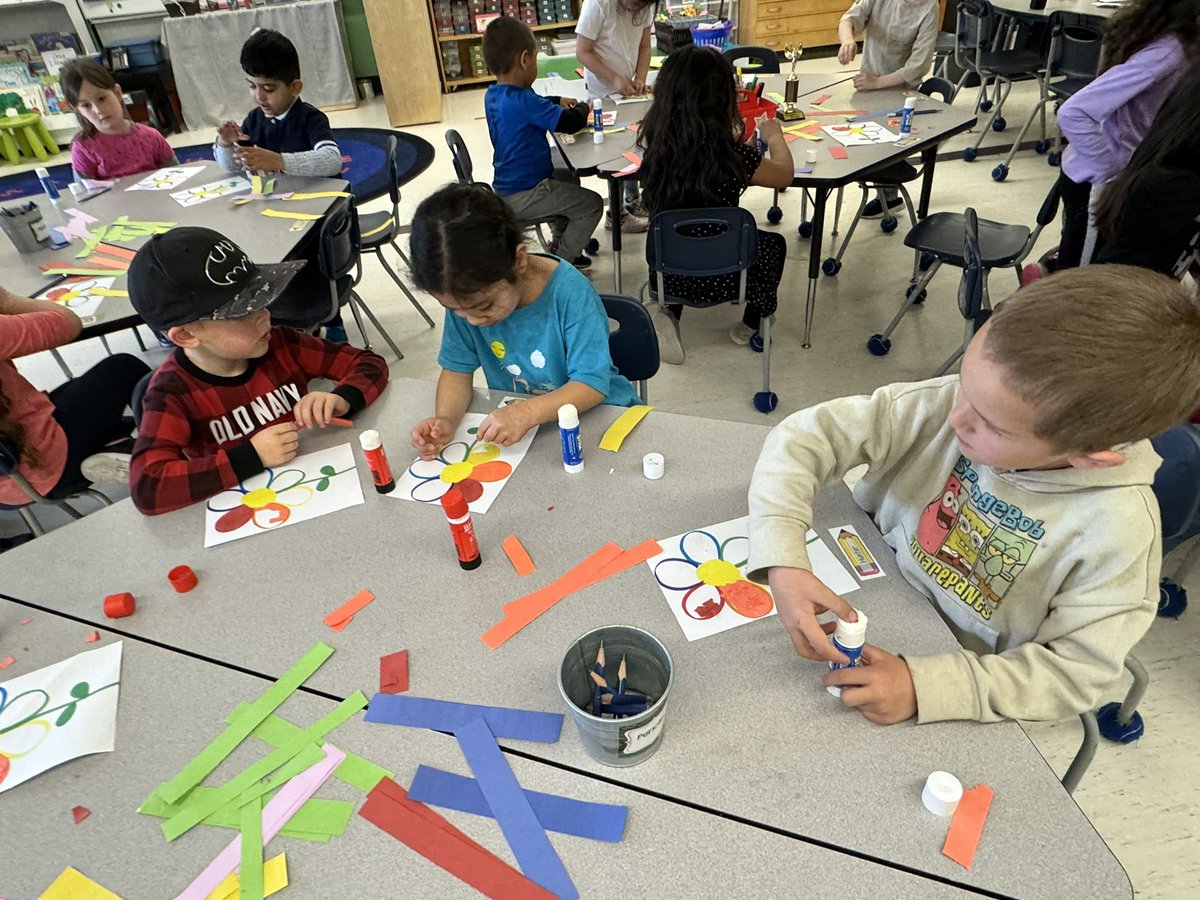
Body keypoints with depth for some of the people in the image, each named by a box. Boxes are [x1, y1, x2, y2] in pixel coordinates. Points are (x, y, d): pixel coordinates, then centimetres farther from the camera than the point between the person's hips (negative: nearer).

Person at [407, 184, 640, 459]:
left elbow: (592, 385, -24)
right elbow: (457, 368, -4)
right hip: (513, 418, 4)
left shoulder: (570, 292, -24)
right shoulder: (464, 297, -11)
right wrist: (445, 419, -23)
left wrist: (528, 412, -39)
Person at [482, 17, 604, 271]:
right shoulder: (523, 100, -24)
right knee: (592, 204, 1)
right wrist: (582, 107, -2)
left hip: (506, 190, 10)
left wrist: (557, 102, 14)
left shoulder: (492, 96, 5)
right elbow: (571, 123, -23)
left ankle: (559, 246, 30)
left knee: (569, 182, 31)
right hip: (525, 197, -10)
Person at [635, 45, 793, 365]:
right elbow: (784, 174, -2)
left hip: (667, 271, 3)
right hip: (718, 280, -3)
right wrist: (775, 136, 15)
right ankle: (751, 321, 37)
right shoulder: (731, 154, -22)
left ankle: (671, 313, 19)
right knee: (774, 244, 26)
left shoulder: (654, 142, -13)